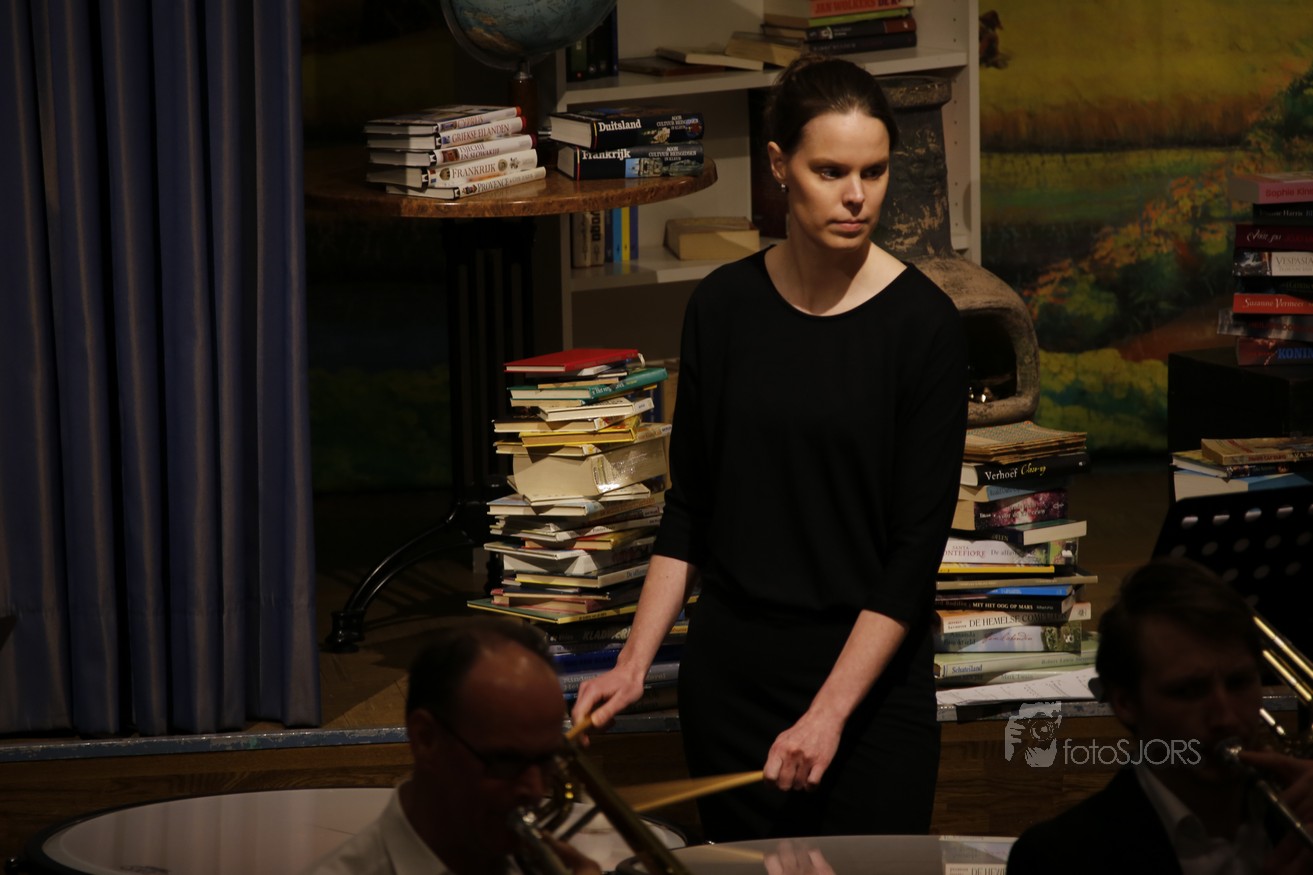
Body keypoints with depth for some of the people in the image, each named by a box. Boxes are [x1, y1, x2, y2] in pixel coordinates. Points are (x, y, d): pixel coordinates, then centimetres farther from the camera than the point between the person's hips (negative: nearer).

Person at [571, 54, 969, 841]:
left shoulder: (920, 321, -10)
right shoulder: (724, 307, 1)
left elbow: (918, 543, -12)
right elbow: (690, 506, 9)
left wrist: (829, 714, -17)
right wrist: (636, 662, -2)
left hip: (869, 672, -3)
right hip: (731, 669, 3)